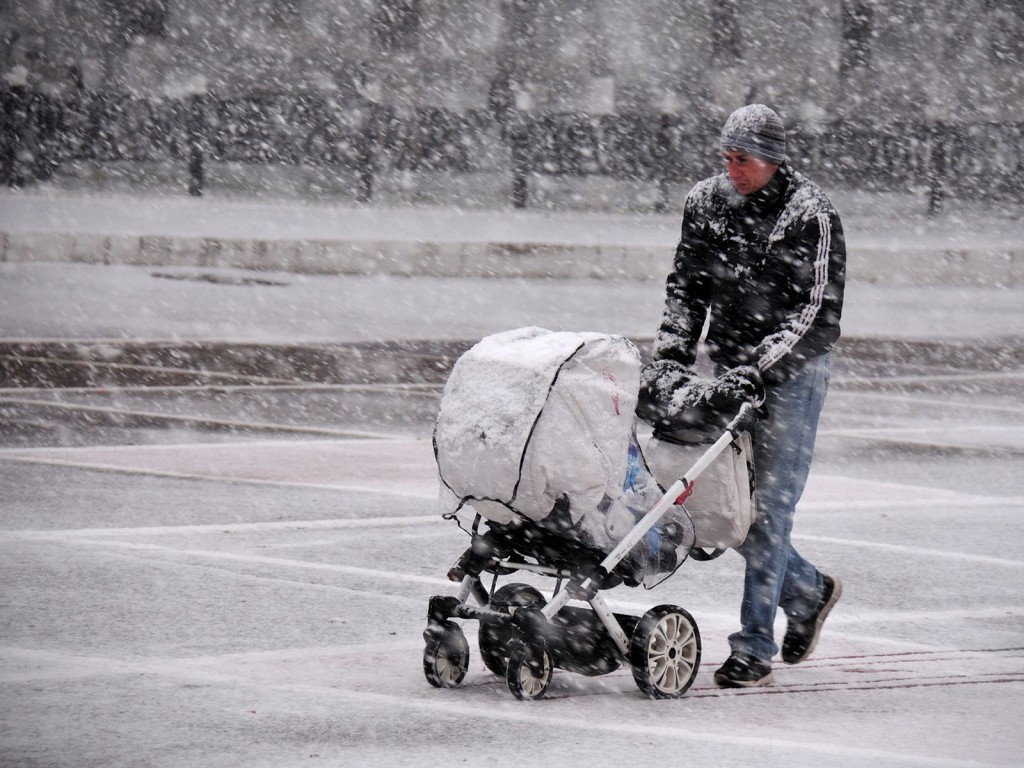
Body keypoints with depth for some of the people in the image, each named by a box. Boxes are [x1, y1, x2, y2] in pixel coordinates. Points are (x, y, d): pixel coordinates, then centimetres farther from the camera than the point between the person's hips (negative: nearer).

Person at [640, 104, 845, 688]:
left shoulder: (812, 216, -14)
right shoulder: (707, 203, 3)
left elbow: (818, 314, -17)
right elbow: (686, 287, 8)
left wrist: (758, 367, -24)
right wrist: (672, 355, -6)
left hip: (793, 375, -6)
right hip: (730, 371, 6)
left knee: (769, 504, -8)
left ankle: (755, 649, -4)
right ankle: (808, 590, 29)